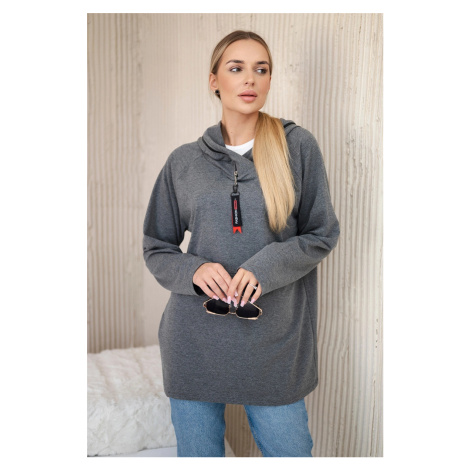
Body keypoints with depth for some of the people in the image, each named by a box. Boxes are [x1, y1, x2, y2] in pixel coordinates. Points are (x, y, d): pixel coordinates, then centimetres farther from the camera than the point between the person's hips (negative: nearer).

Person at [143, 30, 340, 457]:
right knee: (197, 453, 15)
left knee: (290, 450, 11)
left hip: (275, 339, -1)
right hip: (195, 338, 2)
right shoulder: (184, 161, 4)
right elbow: (156, 247, 8)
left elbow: (322, 234, 1)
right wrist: (192, 270, -14)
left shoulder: (298, 146, 0)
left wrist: (266, 268, -15)